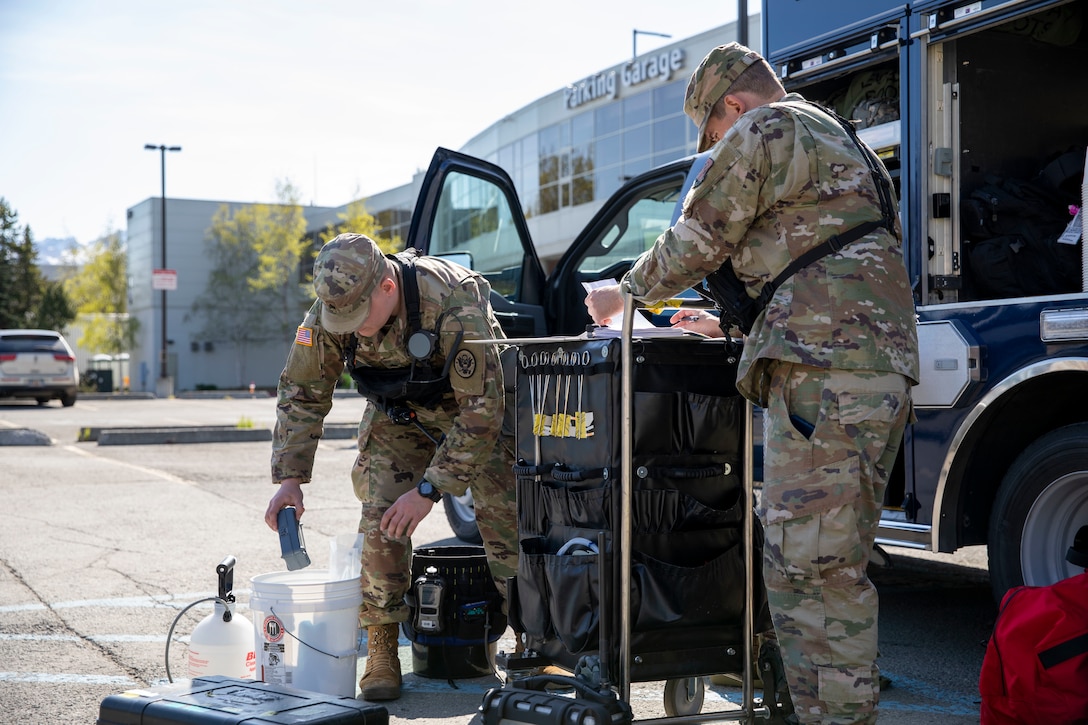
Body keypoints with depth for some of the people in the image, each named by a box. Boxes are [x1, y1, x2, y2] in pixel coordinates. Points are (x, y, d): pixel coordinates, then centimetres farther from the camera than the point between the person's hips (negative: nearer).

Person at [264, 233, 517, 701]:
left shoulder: (454, 303, -38)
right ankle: (381, 653, -3)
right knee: (380, 517, -13)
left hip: (474, 404, -3)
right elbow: (301, 393, -8)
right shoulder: (329, 313, -24)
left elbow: (482, 408, -34)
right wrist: (289, 478, -16)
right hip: (397, 412, 3)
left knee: (504, 515, -13)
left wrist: (430, 489, -34)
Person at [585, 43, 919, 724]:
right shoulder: (844, 144, 32)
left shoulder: (765, 129, 2)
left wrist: (622, 294, 20)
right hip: (885, 368, 10)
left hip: (825, 372, -10)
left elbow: (692, 247, 3)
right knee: (833, 566, 12)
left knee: (810, 569, -10)